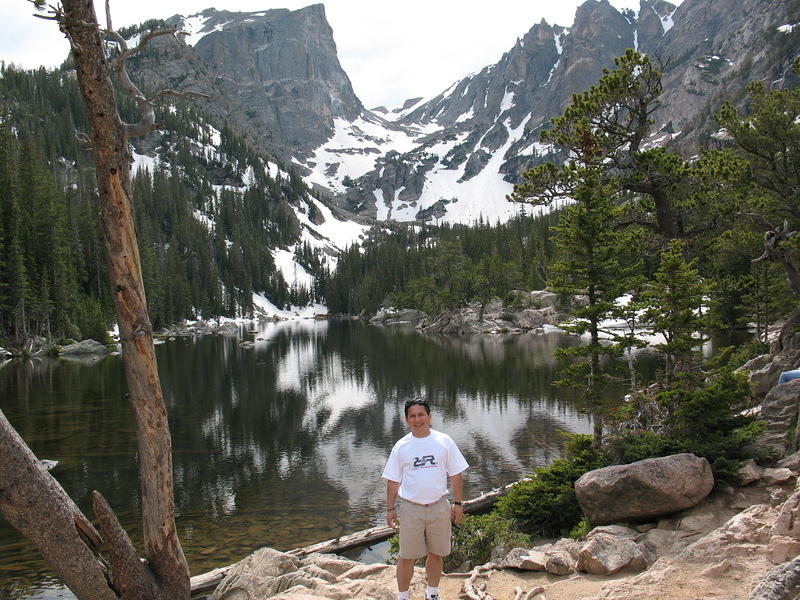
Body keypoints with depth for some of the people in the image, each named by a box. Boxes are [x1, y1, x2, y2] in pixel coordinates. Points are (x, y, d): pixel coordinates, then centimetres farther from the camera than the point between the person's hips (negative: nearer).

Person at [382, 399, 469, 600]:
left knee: (436, 554, 13)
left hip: (439, 507, 1)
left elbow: (456, 475, 4)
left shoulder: (444, 441, -1)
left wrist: (458, 504, 2)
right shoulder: (401, 446, -1)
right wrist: (390, 509, 3)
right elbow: (393, 480, 5)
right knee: (407, 557, 3)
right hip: (410, 508, -1)